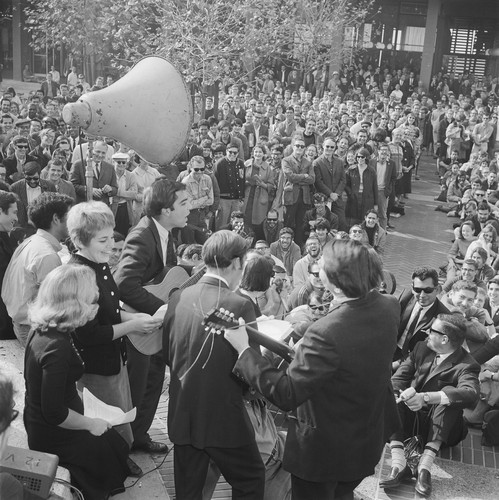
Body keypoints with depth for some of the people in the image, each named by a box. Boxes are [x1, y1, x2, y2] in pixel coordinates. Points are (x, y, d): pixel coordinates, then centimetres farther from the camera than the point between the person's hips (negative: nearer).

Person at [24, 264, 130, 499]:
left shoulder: (43, 330, -3)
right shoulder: (57, 347, -32)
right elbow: (54, 413, -28)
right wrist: (91, 424, -15)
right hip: (55, 439, -8)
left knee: (114, 441, 13)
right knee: (113, 447, 4)